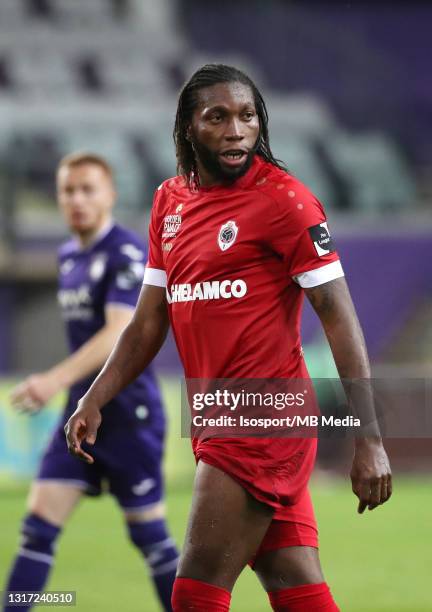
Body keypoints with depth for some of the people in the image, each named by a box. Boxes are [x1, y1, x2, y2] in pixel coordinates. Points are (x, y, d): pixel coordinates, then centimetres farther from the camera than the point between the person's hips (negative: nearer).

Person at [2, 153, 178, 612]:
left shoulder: (127, 253, -14)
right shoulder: (68, 257, 12)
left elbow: (119, 334, -27)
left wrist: (56, 379, -38)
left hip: (129, 414, -7)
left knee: (148, 533, 0)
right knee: (38, 525, -3)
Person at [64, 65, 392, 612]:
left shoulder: (282, 198, -8)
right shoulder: (169, 202, 13)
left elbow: (339, 317, -11)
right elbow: (149, 323, 19)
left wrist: (369, 441, -17)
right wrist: (95, 400, 8)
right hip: (217, 420, 6)